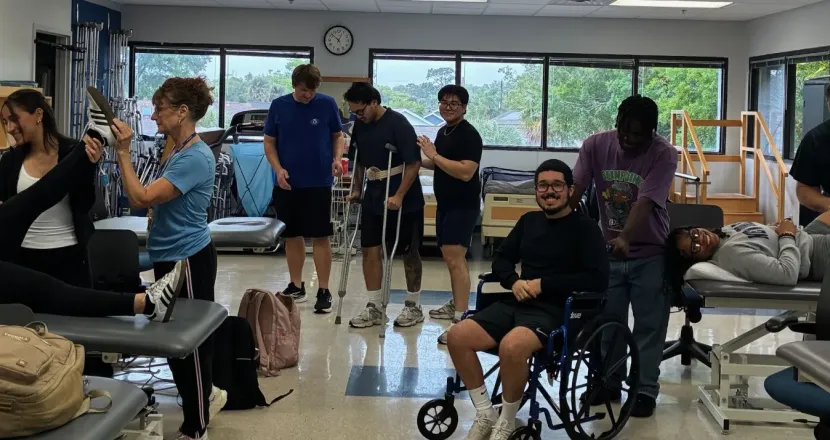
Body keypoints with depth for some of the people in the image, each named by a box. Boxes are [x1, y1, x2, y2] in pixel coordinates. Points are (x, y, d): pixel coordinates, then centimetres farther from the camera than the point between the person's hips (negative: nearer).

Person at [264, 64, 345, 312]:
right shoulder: (279, 106, 1)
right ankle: (296, 286, 23)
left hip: (319, 182, -2)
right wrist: (278, 169, -8)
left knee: (321, 236, -1)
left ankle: (324, 291, 4)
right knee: (292, 235, 10)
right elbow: (269, 142, 7)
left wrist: (337, 159, -11)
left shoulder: (327, 104, -4)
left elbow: (338, 135, 8)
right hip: (288, 183, 3)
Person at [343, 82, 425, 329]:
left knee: (409, 252, 6)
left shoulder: (398, 124, -15)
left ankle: (413, 306, 19)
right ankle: (374, 308, 8)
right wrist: (357, 189, 11)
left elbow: (414, 163, -18)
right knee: (370, 250, 1)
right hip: (373, 199, 6)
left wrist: (399, 196, -22)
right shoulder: (360, 126, 4)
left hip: (404, 201, -6)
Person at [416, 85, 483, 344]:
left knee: (455, 258, -17)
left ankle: (461, 319, -19)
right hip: (445, 203, 10)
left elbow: (466, 171, -27)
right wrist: (421, 161, 13)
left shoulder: (469, 135, -15)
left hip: (463, 205, -10)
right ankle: (455, 304, 32)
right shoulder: (443, 132, 13)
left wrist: (434, 156, -23)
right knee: (448, 257, 18)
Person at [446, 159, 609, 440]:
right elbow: (501, 259, 20)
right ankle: (485, 414, 0)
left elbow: (598, 280, -13)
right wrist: (513, 281, -4)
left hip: (556, 311, -6)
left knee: (511, 347, -36)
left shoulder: (585, 228, -2)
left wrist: (544, 284, -14)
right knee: (457, 336, -15)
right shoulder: (529, 221, 17)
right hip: (518, 304, 7)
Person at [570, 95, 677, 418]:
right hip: (608, 250, 3)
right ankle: (608, 383, 23)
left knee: (649, 325, 2)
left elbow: (645, 202, -28)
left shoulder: (663, 154, -17)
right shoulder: (595, 145, -7)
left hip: (650, 254, -3)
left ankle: (646, 390, 11)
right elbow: (574, 190, -13)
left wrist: (625, 238, -42)